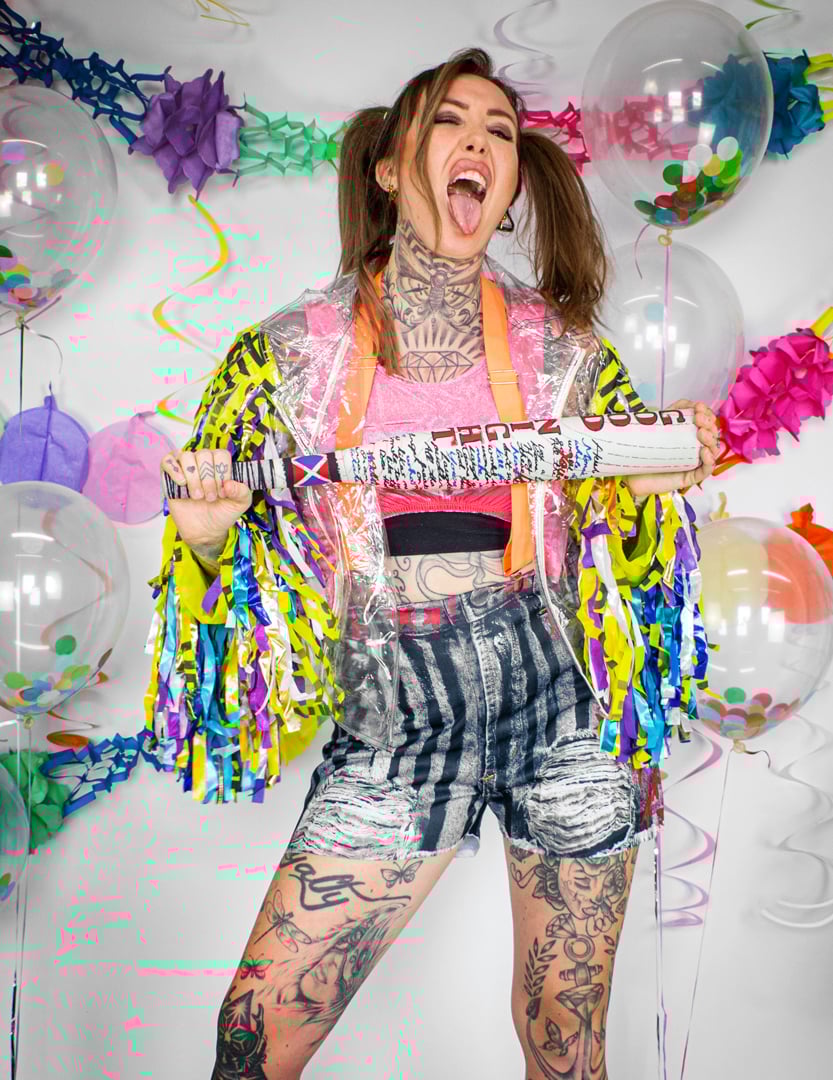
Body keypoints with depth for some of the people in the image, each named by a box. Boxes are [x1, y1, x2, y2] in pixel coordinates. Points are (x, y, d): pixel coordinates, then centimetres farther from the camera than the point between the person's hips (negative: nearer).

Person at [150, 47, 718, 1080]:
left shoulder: (563, 350, 3)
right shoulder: (292, 352, 0)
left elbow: (626, 540, 12)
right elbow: (219, 549, 7)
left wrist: (657, 493, -8)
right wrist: (205, 535, -15)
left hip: (561, 701, 1)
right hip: (392, 727, -1)